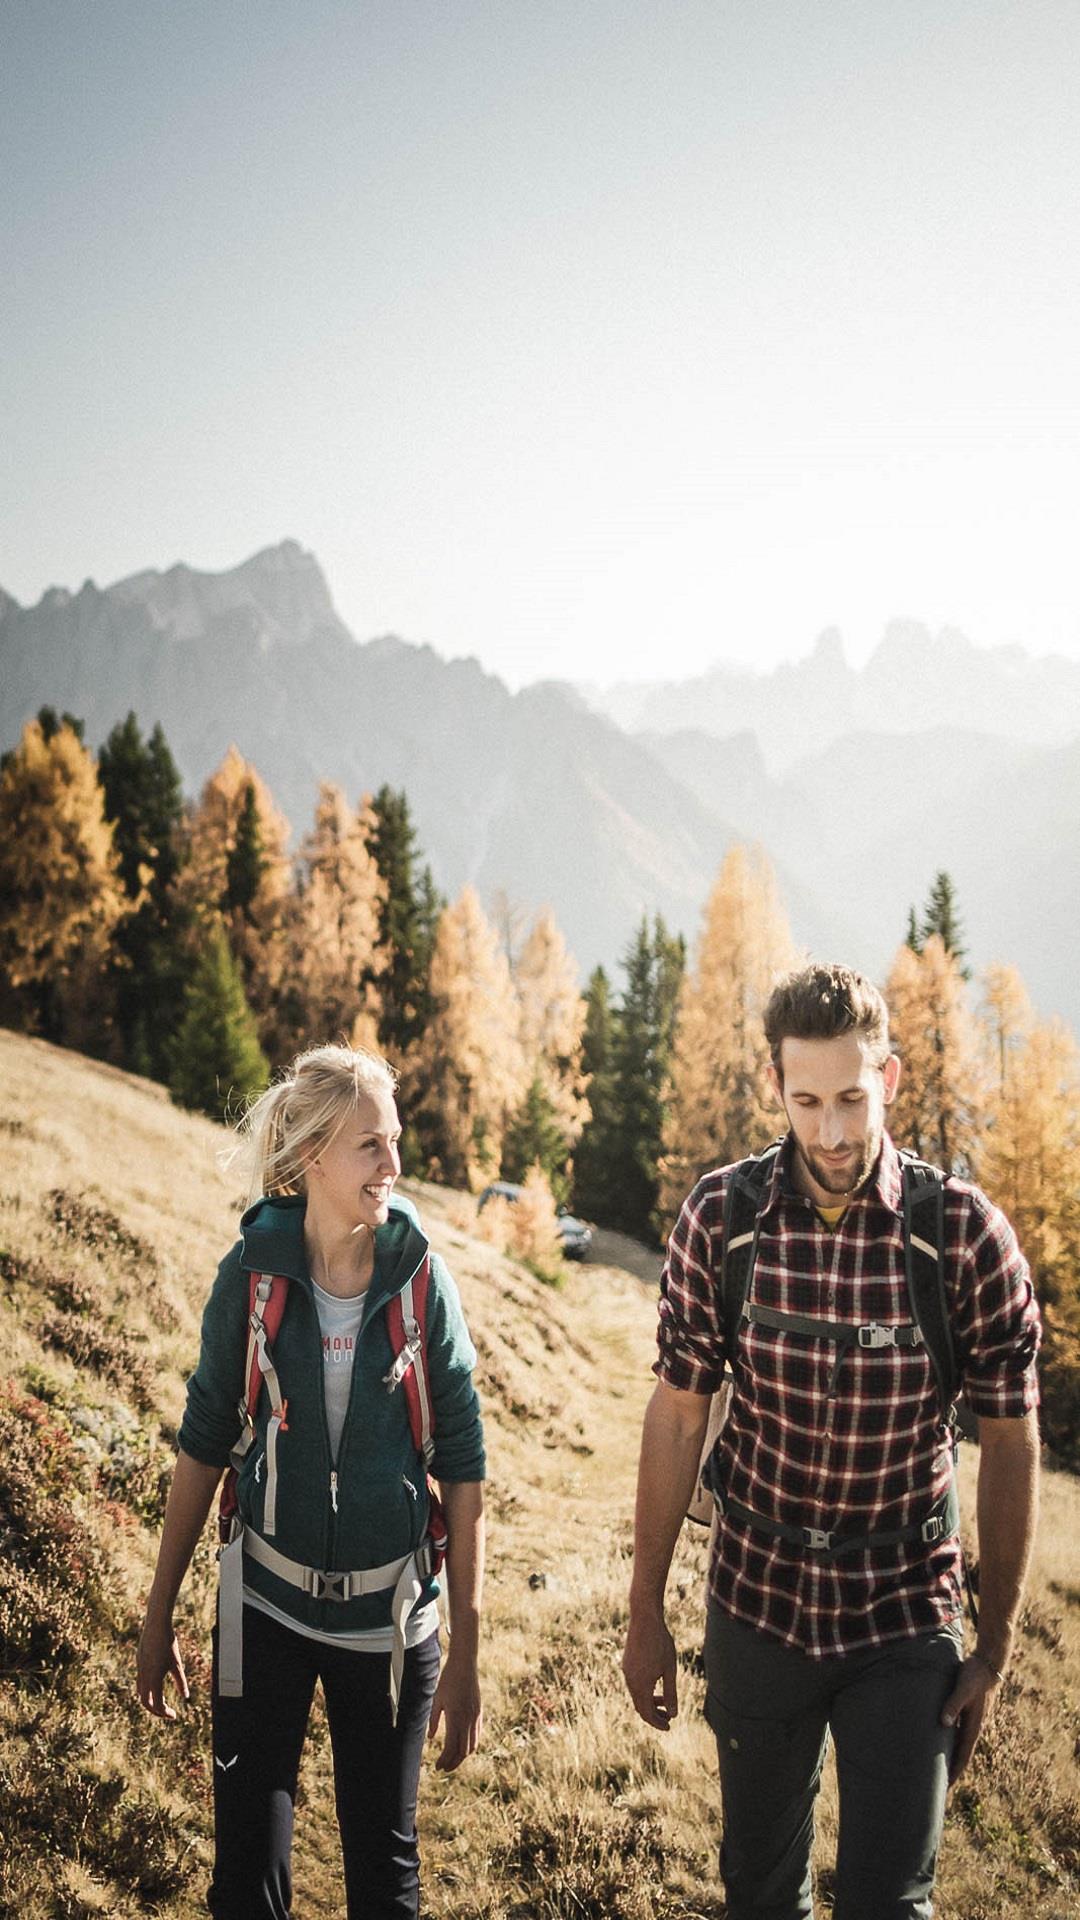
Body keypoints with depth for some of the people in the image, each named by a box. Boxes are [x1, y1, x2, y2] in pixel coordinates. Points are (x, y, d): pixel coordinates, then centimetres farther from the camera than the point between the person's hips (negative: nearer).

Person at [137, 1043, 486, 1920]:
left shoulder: (423, 1280, -11)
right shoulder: (254, 1271, -10)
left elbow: (462, 1468, -6)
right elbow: (204, 1444, 1)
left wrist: (466, 1650, -5)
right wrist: (159, 1614, 5)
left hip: (388, 1617, 0)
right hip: (269, 1608, 0)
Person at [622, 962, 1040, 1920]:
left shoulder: (967, 1231, -15)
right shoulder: (719, 1216, -12)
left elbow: (1011, 1442, -5)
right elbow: (677, 1416, -4)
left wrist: (995, 1649, -1)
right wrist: (646, 1612, 0)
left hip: (907, 1614, -1)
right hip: (759, 1599, 2)